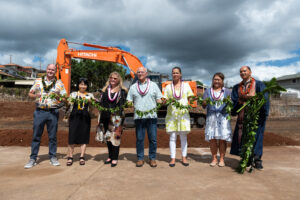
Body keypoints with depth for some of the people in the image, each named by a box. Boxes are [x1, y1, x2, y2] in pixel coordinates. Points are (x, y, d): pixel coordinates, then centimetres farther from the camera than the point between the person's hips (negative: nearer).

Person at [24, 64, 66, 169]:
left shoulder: (59, 83, 8)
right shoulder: (38, 81, 11)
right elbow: (30, 93, 14)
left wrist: (59, 95, -15)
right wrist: (35, 95, -8)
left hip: (53, 112, 0)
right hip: (39, 111, 1)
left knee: (52, 136, 6)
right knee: (36, 136, 4)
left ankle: (53, 157, 17)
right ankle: (33, 158, 13)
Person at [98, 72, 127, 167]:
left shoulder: (122, 91, 3)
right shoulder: (105, 89, 15)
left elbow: (124, 104, 1)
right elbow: (102, 102, 14)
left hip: (117, 117, -4)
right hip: (106, 116, 4)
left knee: (115, 137, -5)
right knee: (108, 137, 11)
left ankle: (115, 158, 5)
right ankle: (110, 156, 24)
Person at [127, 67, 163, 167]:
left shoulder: (153, 85, 13)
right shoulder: (133, 87, 15)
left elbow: (159, 100, 10)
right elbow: (129, 102, 12)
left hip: (152, 116, -1)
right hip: (138, 117, 1)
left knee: (153, 139, 1)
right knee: (139, 139, 4)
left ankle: (152, 158, 13)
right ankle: (140, 158, 16)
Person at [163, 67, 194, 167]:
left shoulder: (186, 85, 10)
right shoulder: (168, 87, 11)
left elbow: (190, 98, 8)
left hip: (183, 114, 0)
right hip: (171, 114, 0)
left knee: (183, 136, 3)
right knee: (172, 137, -1)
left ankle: (184, 158, 15)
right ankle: (173, 158, 7)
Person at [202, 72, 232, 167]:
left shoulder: (227, 91, 13)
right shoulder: (208, 91, 15)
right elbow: (204, 106, 9)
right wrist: (205, 102, -12)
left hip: (223, 116, -1)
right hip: (211, 117, 1)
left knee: (222, 138, -5)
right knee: (212, 138, -4)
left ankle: (222, 159, 5)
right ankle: (214, 158, 7)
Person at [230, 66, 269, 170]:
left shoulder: (259, 84, 2)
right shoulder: (237, 87, 13)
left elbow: (264, 99, -5)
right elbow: (234, 100, 6)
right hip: (242, 116, 4)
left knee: (256, 137, -1)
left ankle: (257, 160, 10)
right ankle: (247, 160, 15)